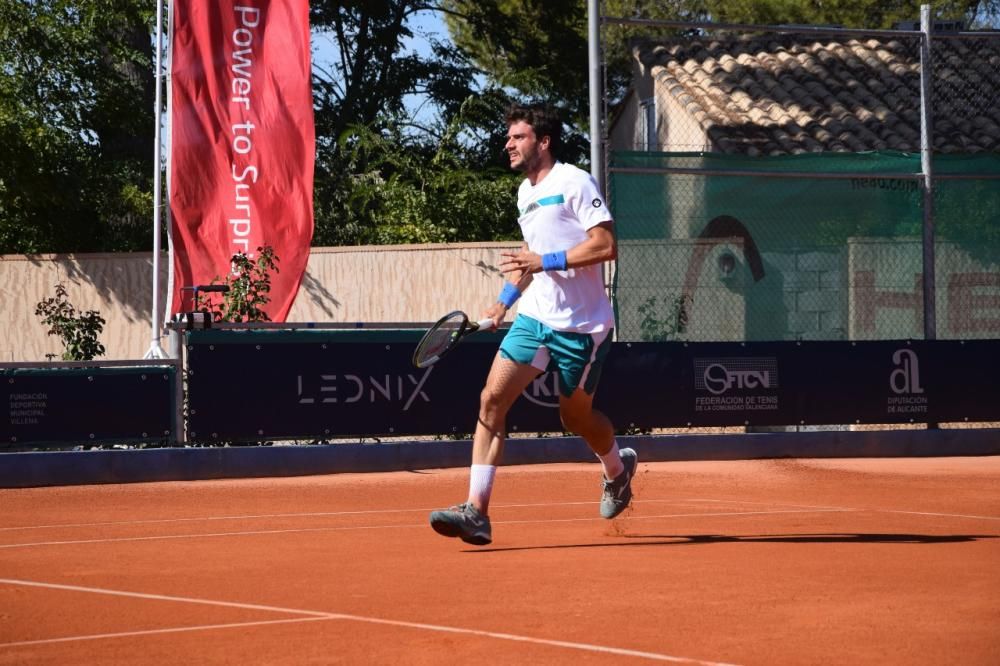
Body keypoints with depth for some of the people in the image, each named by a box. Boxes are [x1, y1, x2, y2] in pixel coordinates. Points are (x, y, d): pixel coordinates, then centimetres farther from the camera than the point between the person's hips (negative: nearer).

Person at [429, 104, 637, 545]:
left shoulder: (575, 183, -11)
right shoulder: (525, 192, 14)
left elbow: (606, 245, -19)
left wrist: (544, 261, -23)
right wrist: (506, 300, 18)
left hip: (580, 325, -6)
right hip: (534, 317, 7)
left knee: (576, 417, 9)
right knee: (492, 399, -12)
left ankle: (618, 469, 44)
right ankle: (476, 512, -16)